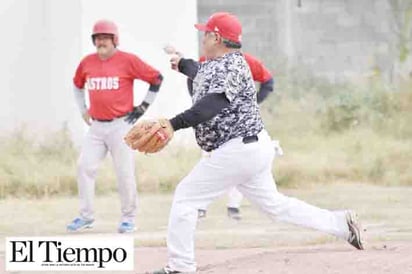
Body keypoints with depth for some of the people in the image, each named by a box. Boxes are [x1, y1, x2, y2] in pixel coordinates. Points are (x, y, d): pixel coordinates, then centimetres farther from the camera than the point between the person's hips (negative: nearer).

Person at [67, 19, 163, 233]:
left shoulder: (128, 60, -7)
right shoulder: (87, 63, 7)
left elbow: (157, 79, -2)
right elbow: (78, 85, 27)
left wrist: (144, 106, -2)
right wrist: (82, 110, 19)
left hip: (121, 125, -5)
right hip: (96, 126, 5)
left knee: (124, 172, -3)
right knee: (84, 167, -3)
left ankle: (128, 218, 10)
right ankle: (86, 216, 7)